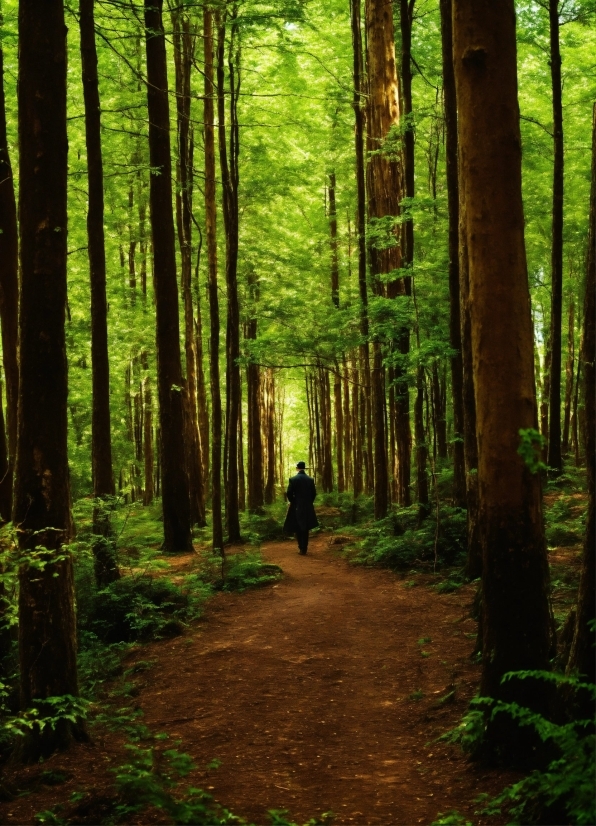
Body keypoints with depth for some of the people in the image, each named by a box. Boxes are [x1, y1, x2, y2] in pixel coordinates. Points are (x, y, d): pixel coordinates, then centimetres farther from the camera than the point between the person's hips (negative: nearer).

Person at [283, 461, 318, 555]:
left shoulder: (293, 479, -10)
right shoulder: (310, 479, -2)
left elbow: (289, 493, -11)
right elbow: (314, 493, 1)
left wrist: (293, 502, 7)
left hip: (296, 508, -3)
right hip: (308, 508, 3)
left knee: (298, 529, 6)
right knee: (305, 529, 12)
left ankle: (301, 548, -2)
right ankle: (304, 549, 13)